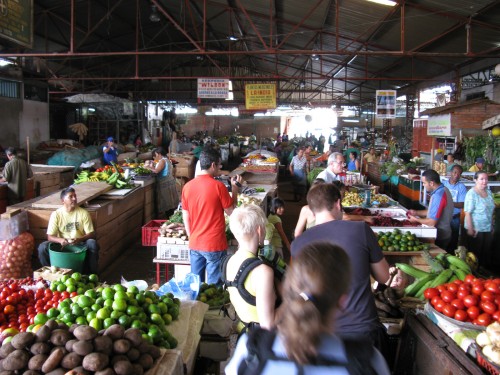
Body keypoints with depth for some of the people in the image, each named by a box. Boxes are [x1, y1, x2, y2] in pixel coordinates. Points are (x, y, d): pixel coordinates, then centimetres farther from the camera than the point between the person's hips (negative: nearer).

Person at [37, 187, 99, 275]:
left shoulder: (84, 213, -4)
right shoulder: (56, 214, -3)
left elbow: (91, 234, -6)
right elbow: (50, 236, -5)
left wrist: (79, 239, -27)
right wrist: (60, 240, -28)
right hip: (62, 245, 1)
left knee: (92, 244, -31)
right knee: (43, 247, -23)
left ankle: (91, 274, -15)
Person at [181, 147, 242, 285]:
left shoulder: (187, 186, 0)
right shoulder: (218, 186, -15)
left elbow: (185, 217, 6)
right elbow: (232, 211, -4)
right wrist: (235, 188, 4)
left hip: (194, 245, 5)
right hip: (215, 245, -5)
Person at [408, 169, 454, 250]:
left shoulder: (438, 195, -26)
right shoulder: (443, 190, 6)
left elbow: (432, 222, -24)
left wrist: (416, 220, -9)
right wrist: (416, 212, 9)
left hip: (439, 238, -9)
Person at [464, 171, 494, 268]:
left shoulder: (488, 192, 7)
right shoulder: (471, 194, -16)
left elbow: (491, 211, 15)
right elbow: (468, 213, -19)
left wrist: (492, 226, 14)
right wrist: (470, 229, -20)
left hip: (488, 229, 7)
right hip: (476, 229, -7)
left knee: (487, 253, 13)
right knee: (475, 254, 5)